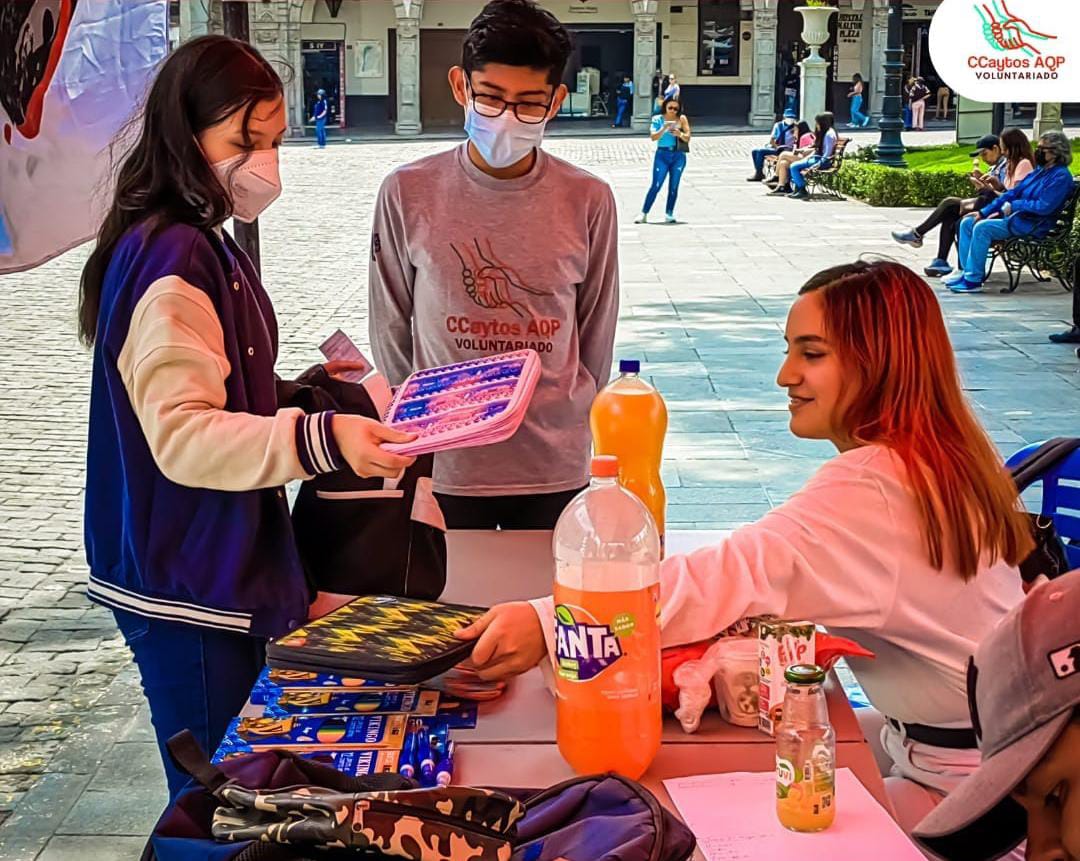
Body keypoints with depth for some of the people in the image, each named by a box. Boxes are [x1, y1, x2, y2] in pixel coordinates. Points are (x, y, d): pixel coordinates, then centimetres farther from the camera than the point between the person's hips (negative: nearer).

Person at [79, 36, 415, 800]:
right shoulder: (170, 261, -20)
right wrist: (322, 441, -35)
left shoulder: (207, 247, 11)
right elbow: (182, 435, -26)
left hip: (227, 572, 10)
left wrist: (302, 391, 8)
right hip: (188, 592, -10)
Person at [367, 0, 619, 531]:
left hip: (554, 469, 1)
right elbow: (391, 330, 4)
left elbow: (596, 334, 7)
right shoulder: (407, 194, -6)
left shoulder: (589, 202, -5)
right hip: (444, 467, 0)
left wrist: (570, 423, 12)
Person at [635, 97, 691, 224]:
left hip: (678, 155, 2)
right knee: (656, 185, -6)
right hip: (662, 155, -2)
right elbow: (653, 137, -10)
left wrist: (680, 134, -21)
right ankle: (643, 214, -2)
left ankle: (669, 214, 13)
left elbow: (687, 138, -1)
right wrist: (664, 128, -24)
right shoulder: (658, 119, 0)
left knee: (674, 187, 4)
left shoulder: (682, 119, 1)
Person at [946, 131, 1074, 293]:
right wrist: (984, 211, 9)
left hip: (1032, 225, -10)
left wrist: (1013, 206, -12)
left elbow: (1044, 207, -21)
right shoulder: (1039, 170, 18)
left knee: (982, 228, -28)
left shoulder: (1061, 176, -10)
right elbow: (1013, 193, 17)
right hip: (1014, 215, 10)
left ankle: (972, 280, -26)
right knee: (967, 223, 0)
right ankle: (965, 270, -2)